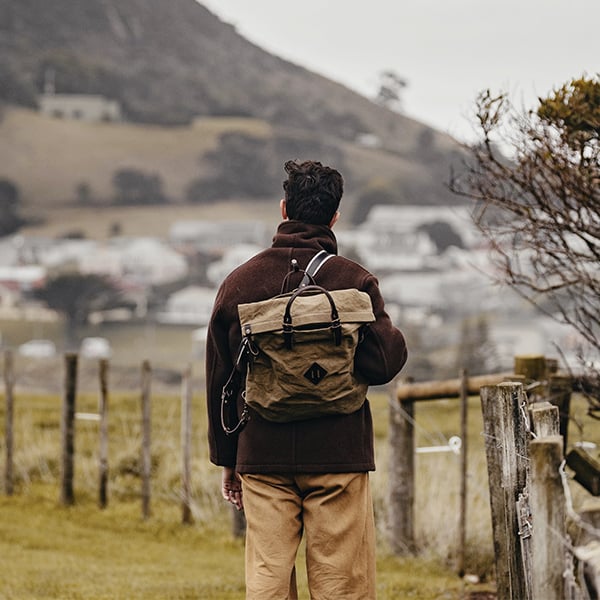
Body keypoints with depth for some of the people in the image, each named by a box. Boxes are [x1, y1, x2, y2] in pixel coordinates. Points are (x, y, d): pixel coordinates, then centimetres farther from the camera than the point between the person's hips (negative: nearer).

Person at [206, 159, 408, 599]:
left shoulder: (239, 283, 4)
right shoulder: (353, 281, -5)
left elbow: (219, 380, 8)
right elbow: (383, 364, -10)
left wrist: (227, 459, 16)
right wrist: (397, 339, 13)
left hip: (263, 456, 2)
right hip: (337, 455, -2)